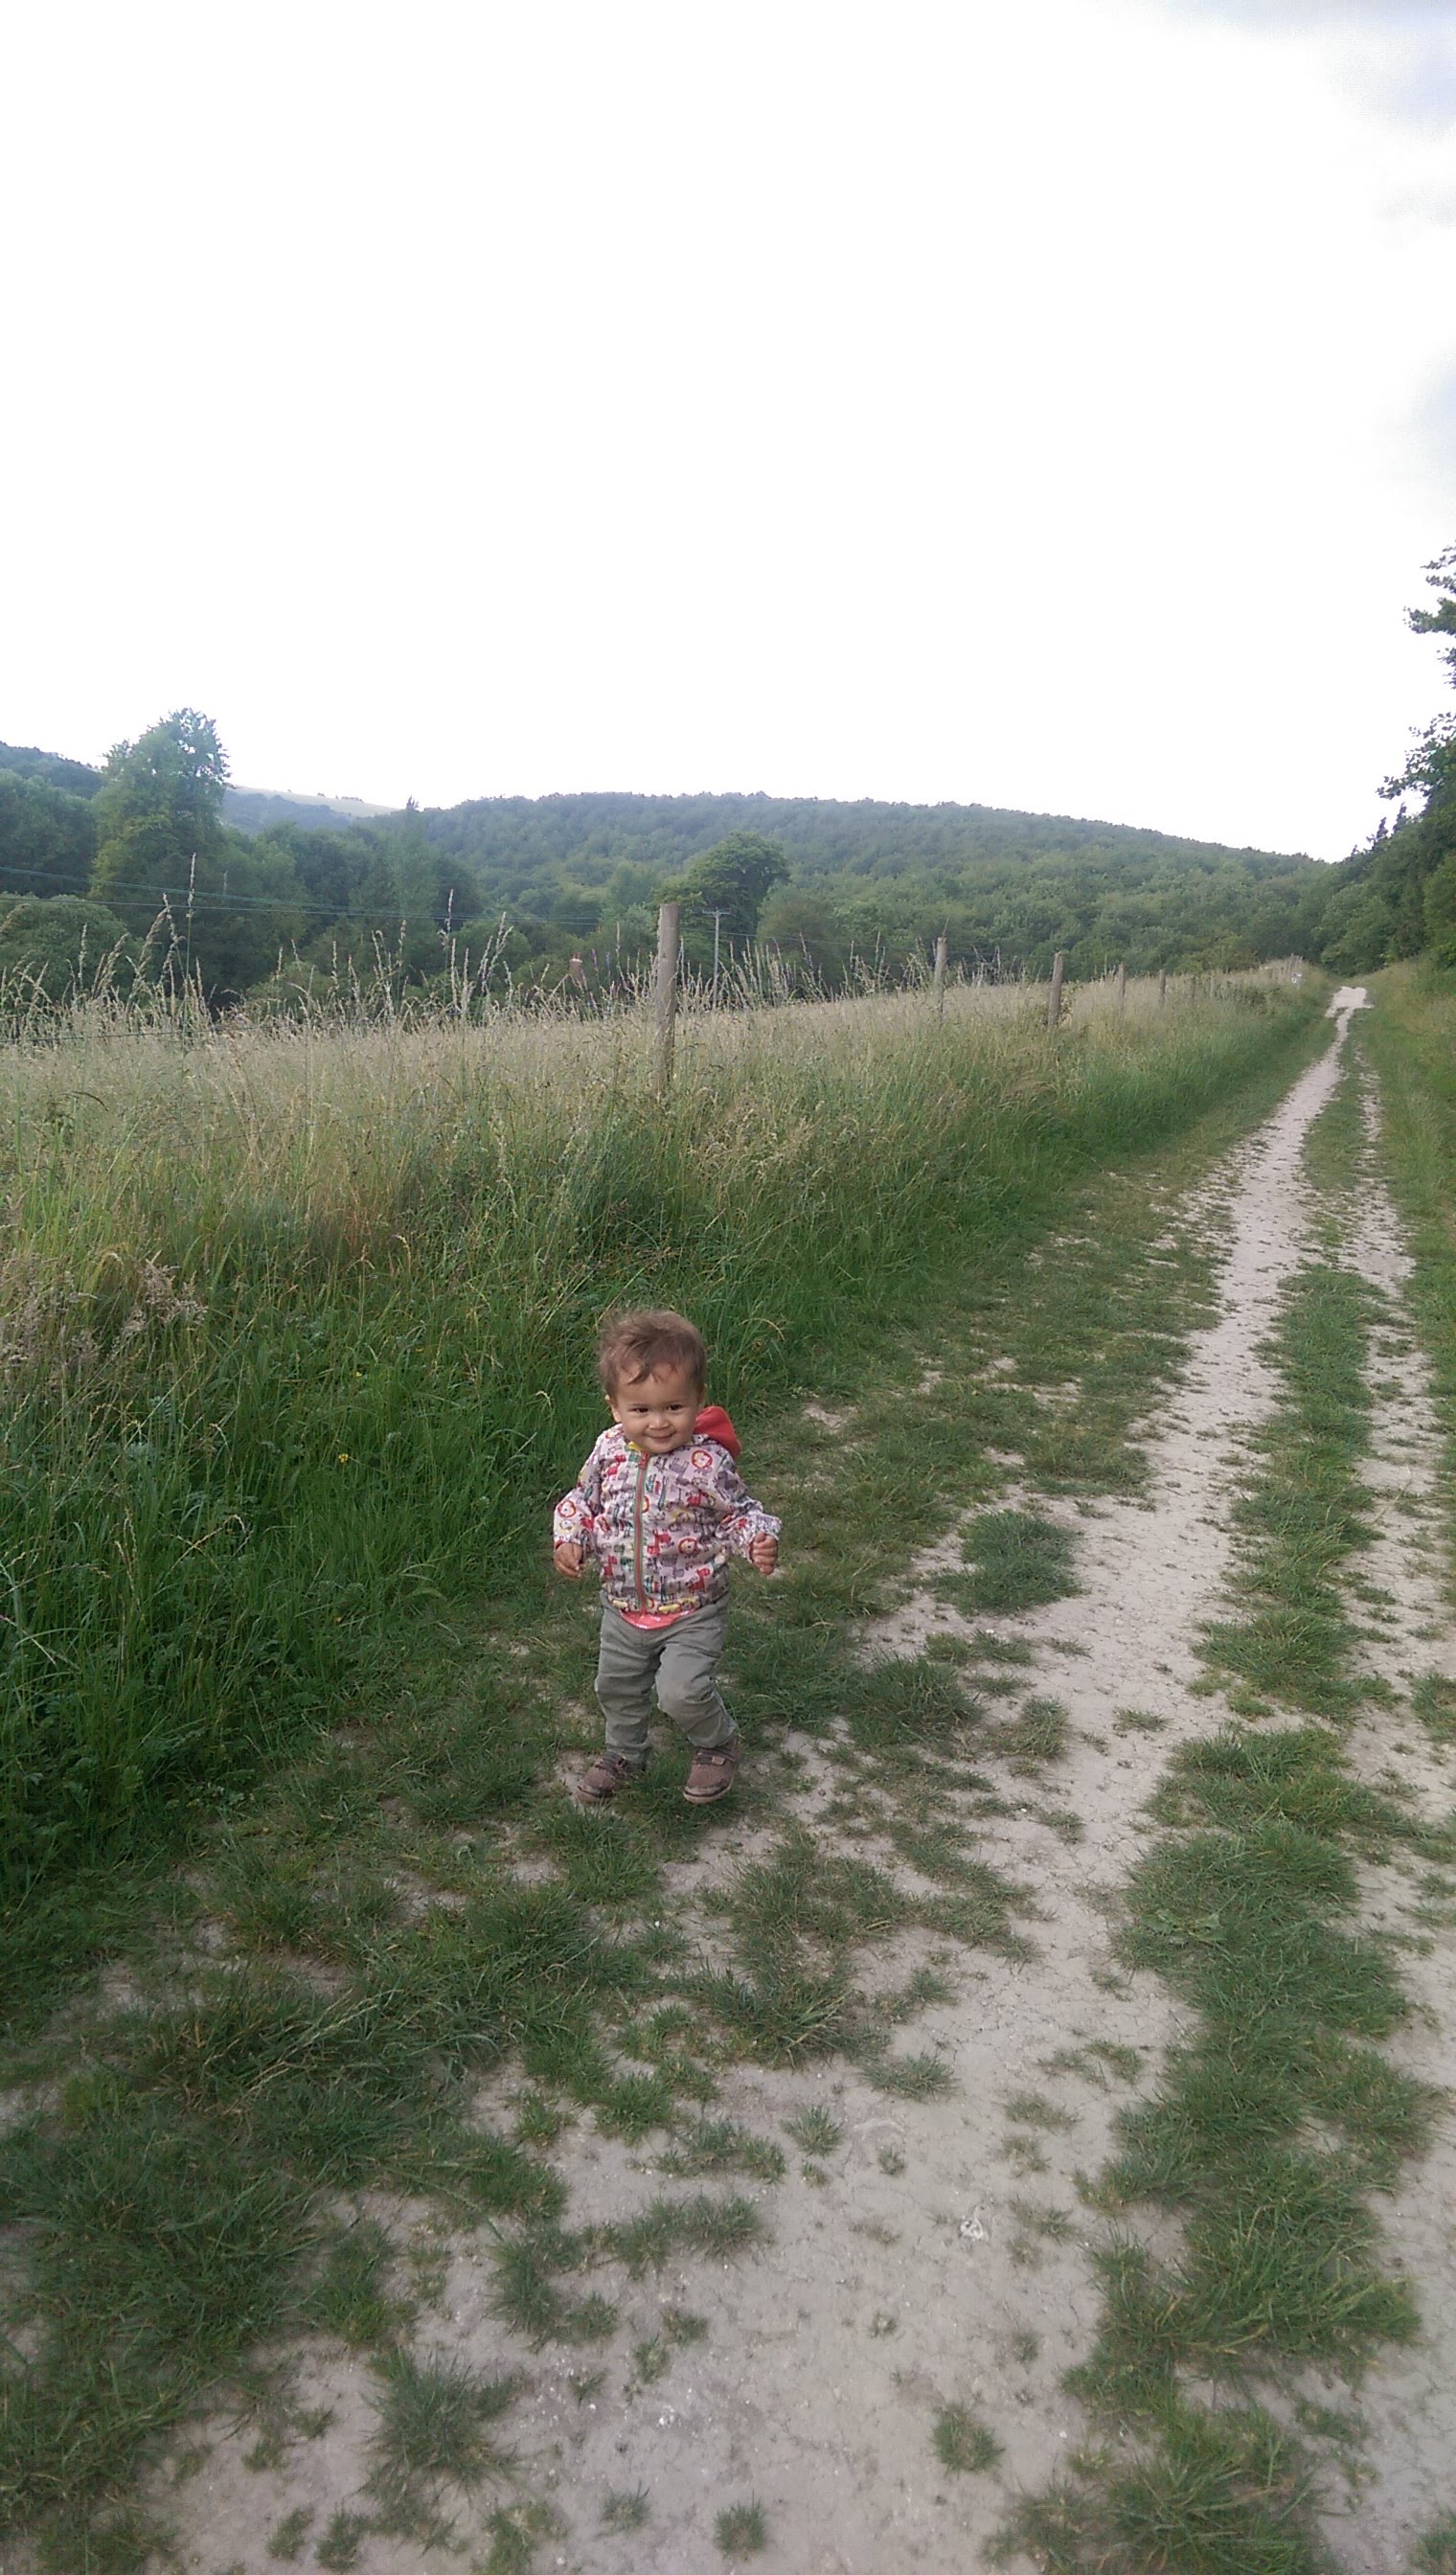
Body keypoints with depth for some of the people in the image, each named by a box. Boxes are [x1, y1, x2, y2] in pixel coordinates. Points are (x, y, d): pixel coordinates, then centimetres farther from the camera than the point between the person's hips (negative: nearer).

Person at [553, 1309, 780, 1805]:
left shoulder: (707, 1463, -24)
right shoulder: (609, 1451, -12)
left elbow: (739, 1514, -11)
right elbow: (580, 1500, 4)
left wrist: (758, 1542, -31)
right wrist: (569, 1541, -13)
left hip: (691, 1610, -5)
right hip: (623, 1606, 5)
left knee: (682, 1691, -15)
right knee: (616, 1687, 22)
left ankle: (719, 1744, 19)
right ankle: (623, 1754, 52)